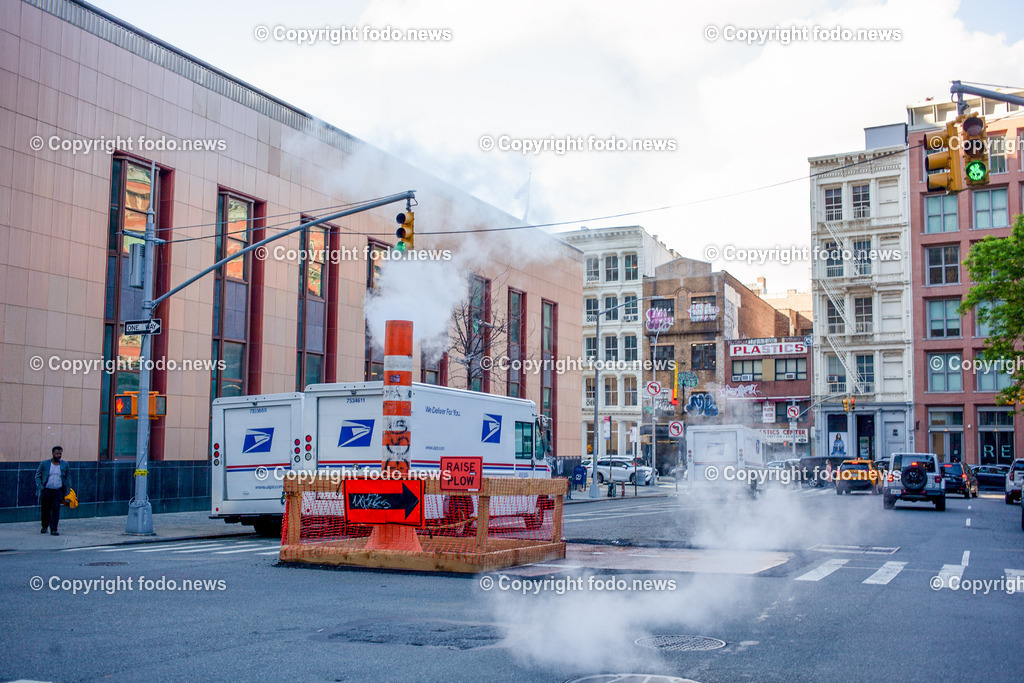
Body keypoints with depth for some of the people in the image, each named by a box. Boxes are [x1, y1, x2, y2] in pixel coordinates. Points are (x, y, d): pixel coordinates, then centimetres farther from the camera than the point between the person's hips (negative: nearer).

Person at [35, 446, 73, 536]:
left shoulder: (65, 465, 7)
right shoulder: (44, 464, 4)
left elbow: (68, 478, 14)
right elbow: (37, 476, 8)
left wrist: (67, 492, 6)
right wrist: (40, 487, -6)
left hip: (58, 491, 0)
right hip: (46, 491, 0)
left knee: (56, 510, -10)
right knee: (45, 510, 9)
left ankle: (54, 529, -9)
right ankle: (44, 527, 31)